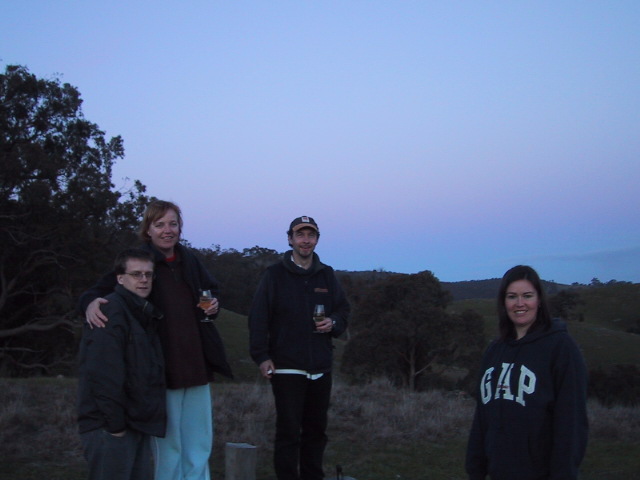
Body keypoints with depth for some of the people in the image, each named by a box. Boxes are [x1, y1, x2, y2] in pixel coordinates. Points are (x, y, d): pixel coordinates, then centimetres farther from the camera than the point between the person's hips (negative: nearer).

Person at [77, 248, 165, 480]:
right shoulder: (110, 313, -14)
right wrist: (115, 424, -20)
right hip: (110, 427, -9)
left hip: (138, 424, 9)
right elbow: (103, 374, -21)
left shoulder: (145, 315, 16)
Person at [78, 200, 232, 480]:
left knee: (199, 446, 14)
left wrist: (213, 304, 3)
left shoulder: (189, 261, 9)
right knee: (168, 448, 2)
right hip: (160, 369, -5)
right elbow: (100, 290, -10)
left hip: (196, 366, 5)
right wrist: (91, 303, -33)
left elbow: (211, 289, 25)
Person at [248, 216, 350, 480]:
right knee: (289, 432, -3)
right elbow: (258, 318, -5)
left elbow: (343, 310, 18)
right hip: (286, 367, -4)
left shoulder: (327, 275, 11)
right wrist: (261, 356, -11)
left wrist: (333, 322, -5)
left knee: (316, 430, 13)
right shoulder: (275, 274, -2)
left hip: (321, 368, 4)